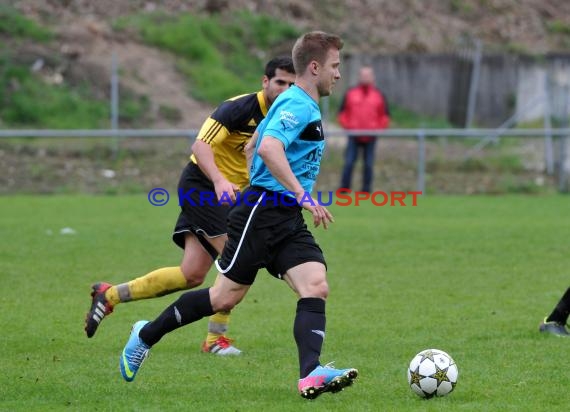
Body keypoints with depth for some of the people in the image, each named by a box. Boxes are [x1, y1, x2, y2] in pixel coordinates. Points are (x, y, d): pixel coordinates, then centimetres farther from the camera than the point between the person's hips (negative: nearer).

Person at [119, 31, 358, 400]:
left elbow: (252, 150, 29)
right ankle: (146, 336, 16)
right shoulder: (296, 105, -13)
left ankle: (311, 375, -28)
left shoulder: (304, 106, 19)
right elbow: (269, 148, -31)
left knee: (317, 287, -12)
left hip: (288, 219, 9)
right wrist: (303, 194, -35)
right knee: (225, 297, -3)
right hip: (262, 211, -9)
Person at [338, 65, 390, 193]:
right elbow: (342, 113, 11)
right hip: (354, 137, 0)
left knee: (368, 165, 1)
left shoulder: (378, 95, 7)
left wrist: (378, 129, 0)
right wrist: (347, 127, -1)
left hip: (370, 138, 0)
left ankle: (366, 190, 6)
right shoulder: (350, 93, 7)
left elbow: (385, 115, 11)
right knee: (349, 163, -5)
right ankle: (344, 188, 0)